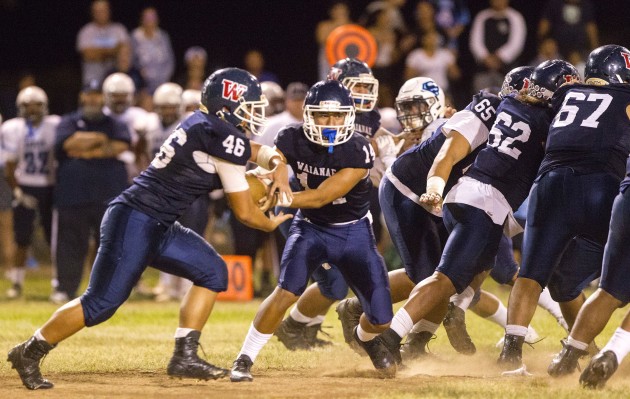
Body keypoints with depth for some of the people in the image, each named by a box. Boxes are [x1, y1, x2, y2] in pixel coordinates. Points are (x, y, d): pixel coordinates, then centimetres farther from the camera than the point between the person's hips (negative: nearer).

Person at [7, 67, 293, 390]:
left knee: (212, 272, 8)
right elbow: (245, 212, -8)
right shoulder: (223, 136, -15)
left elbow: (260, 151, 26)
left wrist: (277, 166, 4)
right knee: (102, 303, -10)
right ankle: (29, 353, 2)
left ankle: (185, 356, 8)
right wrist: (272, 224, 12)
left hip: (159, 227, 10)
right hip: (134, 221, -10)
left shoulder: (209, 127, 12)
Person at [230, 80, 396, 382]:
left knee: (381, 319, -2)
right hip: (311, 227, 0)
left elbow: (321, 197, -30)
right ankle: (244, 360, -14)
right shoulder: (292, 140, -16)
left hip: (354, 232, 0)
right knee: (287, 291, -26)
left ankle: (365, 337, 36)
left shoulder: (358, 151, -25)